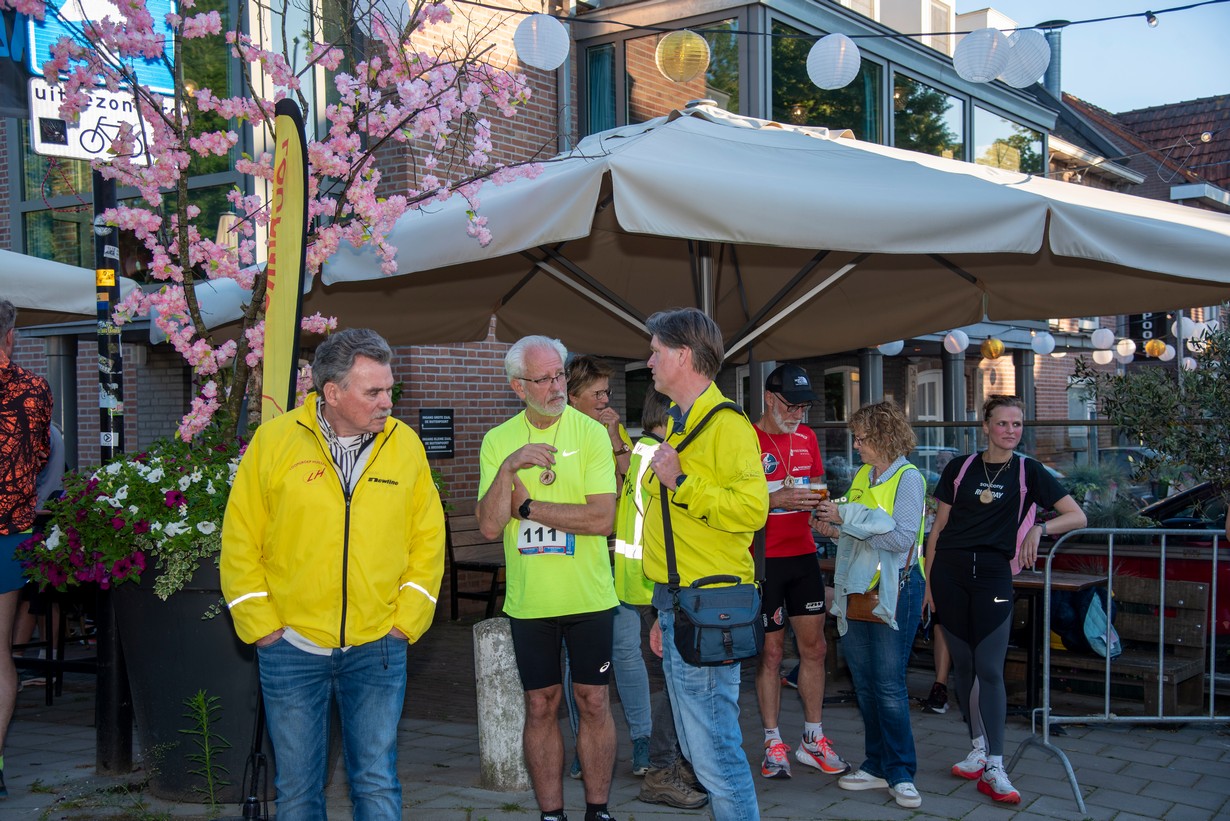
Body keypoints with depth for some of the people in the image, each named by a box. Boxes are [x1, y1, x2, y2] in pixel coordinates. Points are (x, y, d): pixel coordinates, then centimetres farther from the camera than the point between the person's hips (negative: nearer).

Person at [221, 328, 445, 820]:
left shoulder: (405, 444, 0)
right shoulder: (273, 441, -5)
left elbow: (428, 538, 5)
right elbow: (240, 543, -1)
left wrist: (408, 621, 0)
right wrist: (261, 625, -4)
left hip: (378, 650, 1)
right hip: (292, 648, 0)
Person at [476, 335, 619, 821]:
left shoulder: (591, 432, -6)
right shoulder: (497, 441, 1)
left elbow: (602, 518, -16)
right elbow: (489, 526, -7)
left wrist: (526, 506, -13)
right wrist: (509, 467, -20)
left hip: (589, 597, -2)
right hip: (528, 600, 2)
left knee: (593, 702, 7)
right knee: (541, 707, 10)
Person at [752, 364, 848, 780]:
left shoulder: (806, 437, 11)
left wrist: (819, 500, -1)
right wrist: (778, 499, -24)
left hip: (802, 554, 6)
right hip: (763, 558, -6)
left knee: (814, 646, 8)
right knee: (770, 651, 1)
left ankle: (813, 739, 19)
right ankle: (773, 743, 12)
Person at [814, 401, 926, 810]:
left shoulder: (908, 478, -9)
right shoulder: (862, 476, 14)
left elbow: (902, 537, -20)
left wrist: (845, 517, -19)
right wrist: (836, 530, 2)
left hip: (894, 591, -7)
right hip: (856, 589, 8)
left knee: (889, 686, -5)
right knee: (864, 684, 10)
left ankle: (900, 774, 5)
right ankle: (878, 765, 20)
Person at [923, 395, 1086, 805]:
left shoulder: (1028, 472, 3)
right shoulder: (960, 468, 6)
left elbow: (1077, 516, -1)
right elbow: (938, 528, 10)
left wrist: (1039, 529, -18)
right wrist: (928, 579, 6)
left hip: (992, 575, -2)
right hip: (950, 573, 2)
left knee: (989, 669, -7)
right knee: (963, 665, 8)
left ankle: (993, 769, -4)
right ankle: (980, 748, 23)